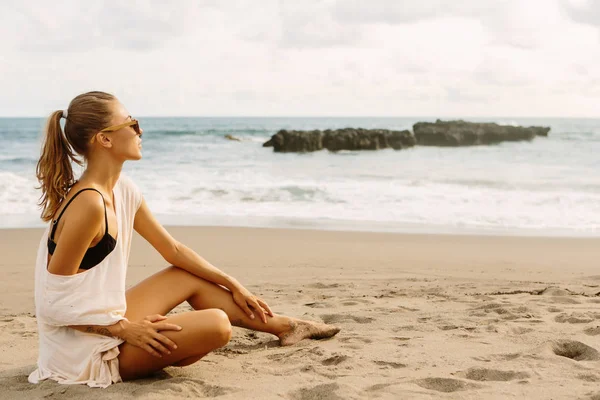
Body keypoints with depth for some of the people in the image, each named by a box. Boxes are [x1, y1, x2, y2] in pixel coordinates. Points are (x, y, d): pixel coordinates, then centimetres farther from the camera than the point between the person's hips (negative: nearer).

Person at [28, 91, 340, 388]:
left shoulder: (122, 191, 3)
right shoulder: (88, 204, -25)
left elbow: (173, 250, 14)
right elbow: (55, 303, -23)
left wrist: (233, 286, 17)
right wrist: (125, 329, -18)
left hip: (106, 325, 10)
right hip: (84, 350, -9)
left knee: (190, 279, 17)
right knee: (216, 325, -18)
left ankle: (283, 326, 30)